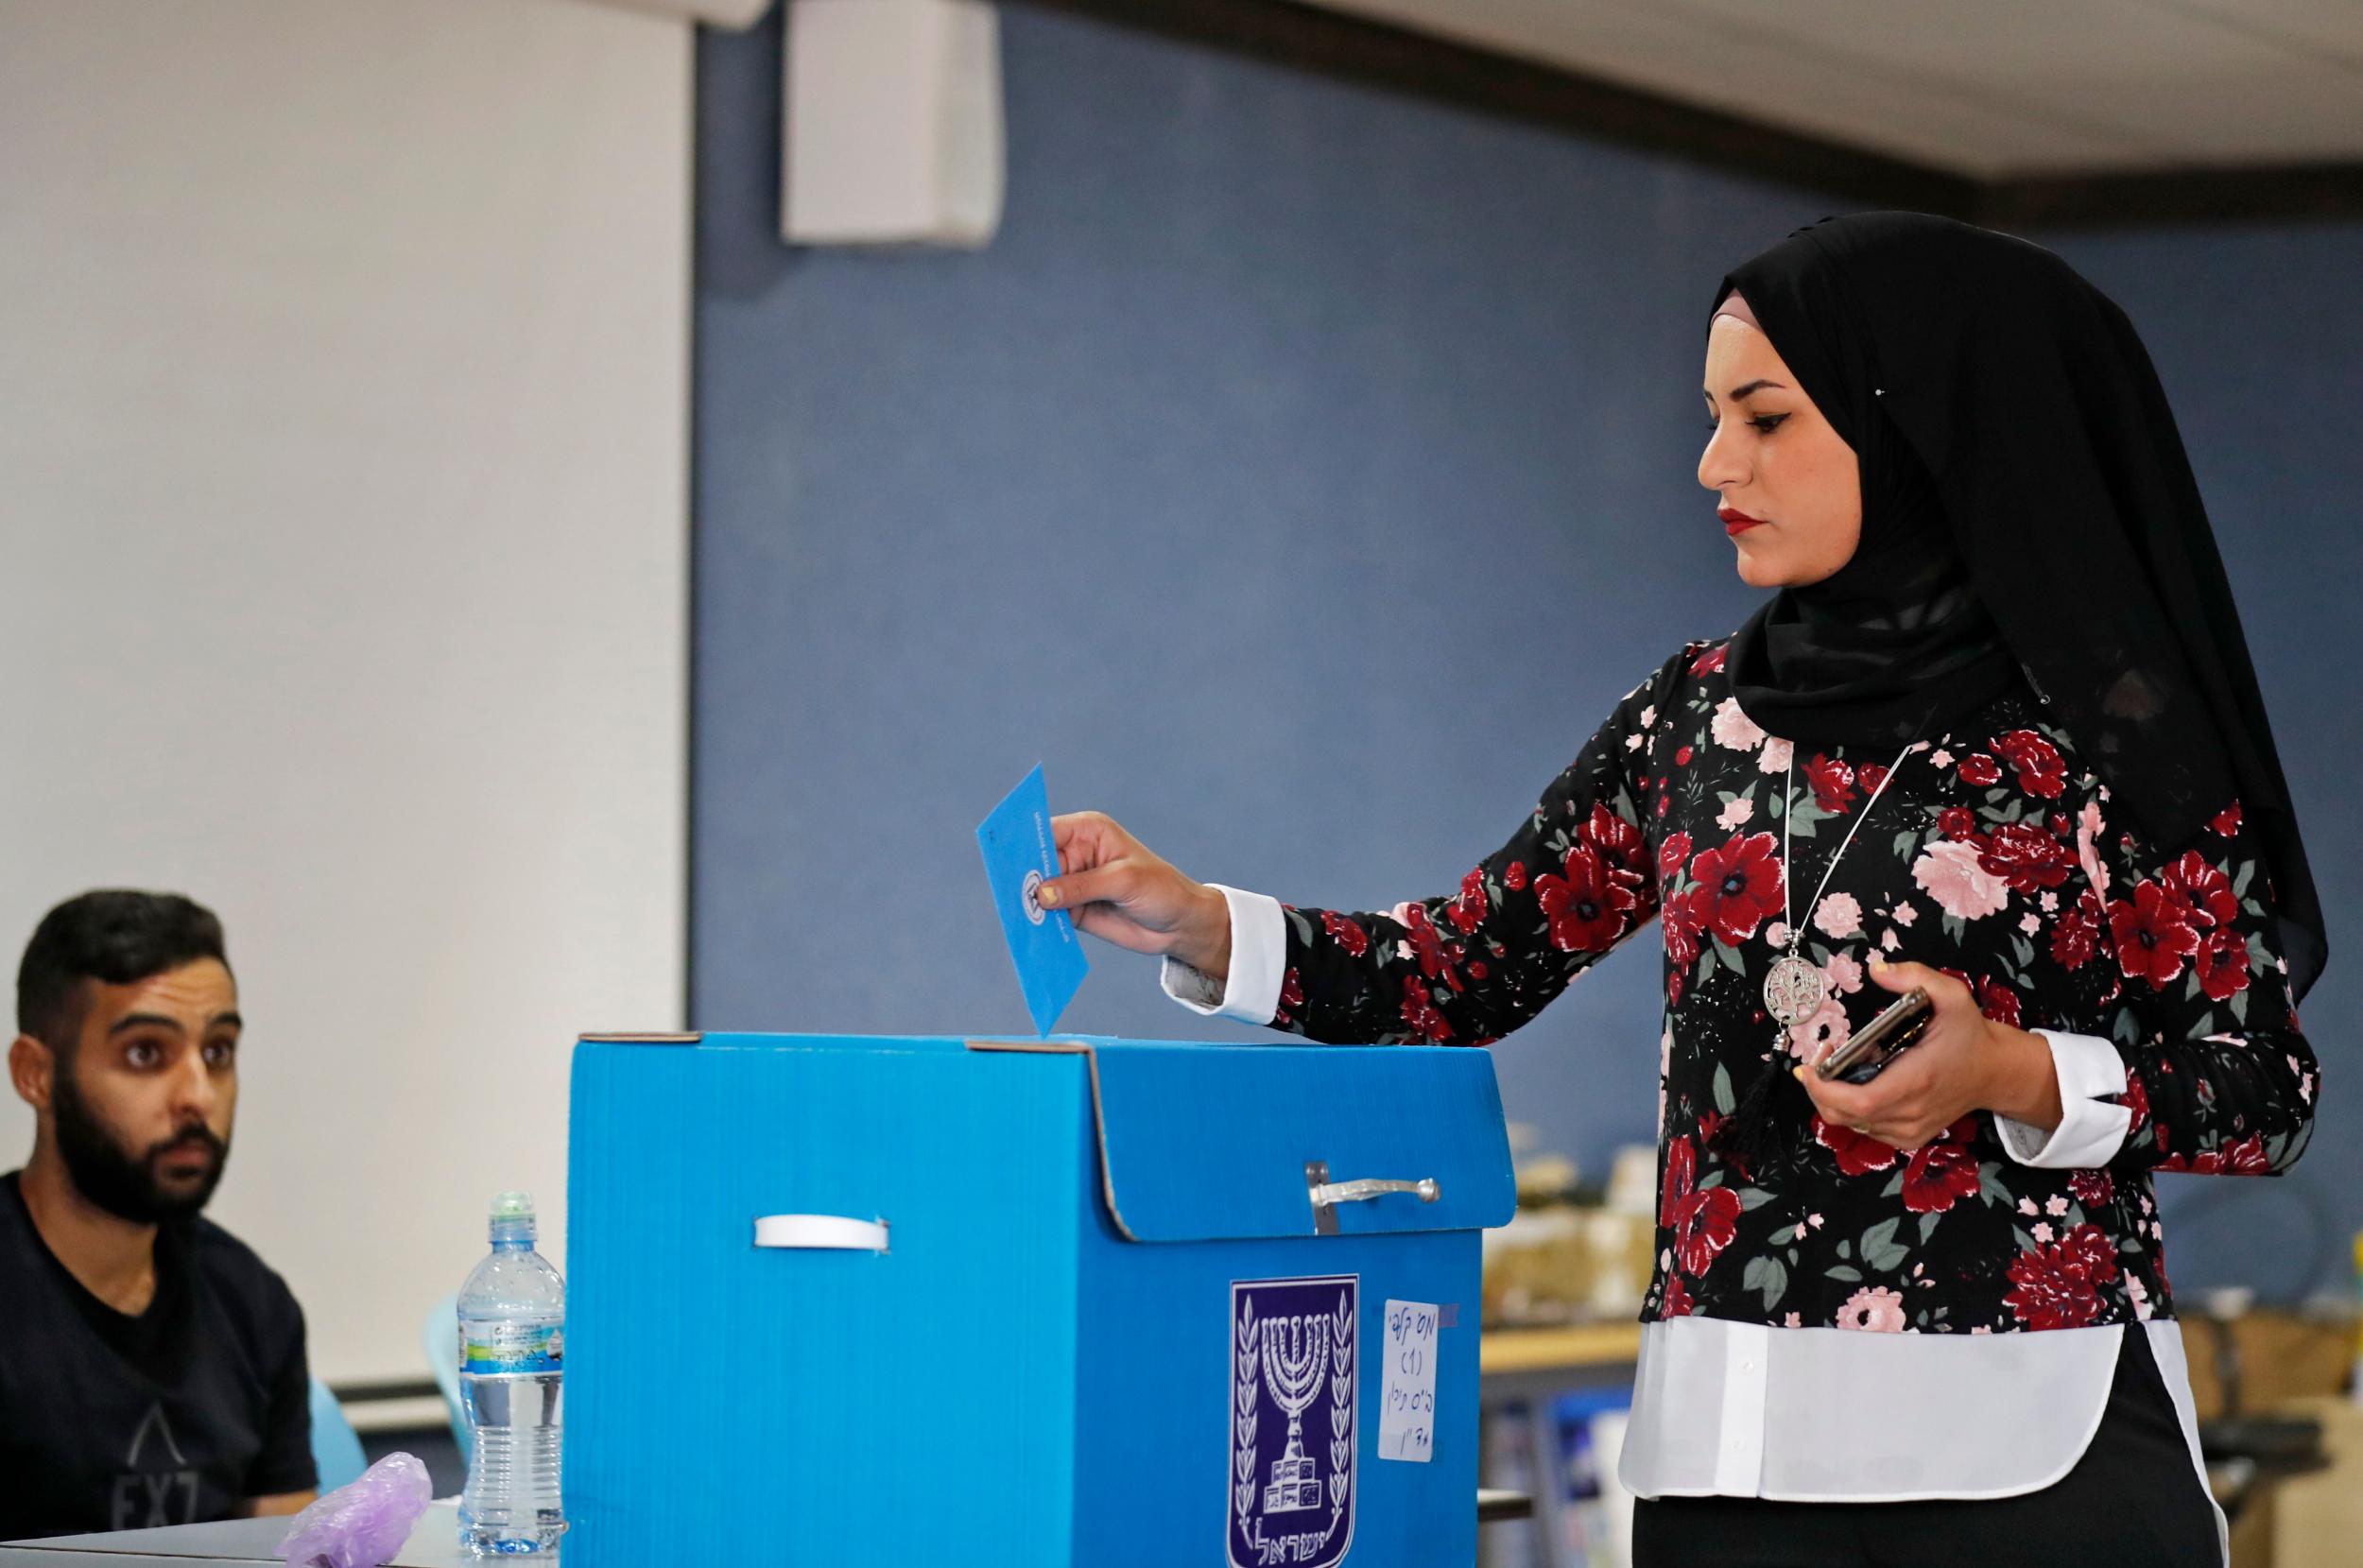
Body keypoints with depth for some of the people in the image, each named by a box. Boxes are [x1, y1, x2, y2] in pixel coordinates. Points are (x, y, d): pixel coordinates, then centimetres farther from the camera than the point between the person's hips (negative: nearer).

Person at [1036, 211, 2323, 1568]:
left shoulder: (2107, 726, -5)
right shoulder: (1702, 714, 9)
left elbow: (2271, 1093, -3)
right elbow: (1469, 972, 9)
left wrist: (2014, 1076, -19)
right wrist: (1198, 925, -4)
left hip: (2037, 1453, -4)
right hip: (1737, 1445, 4)